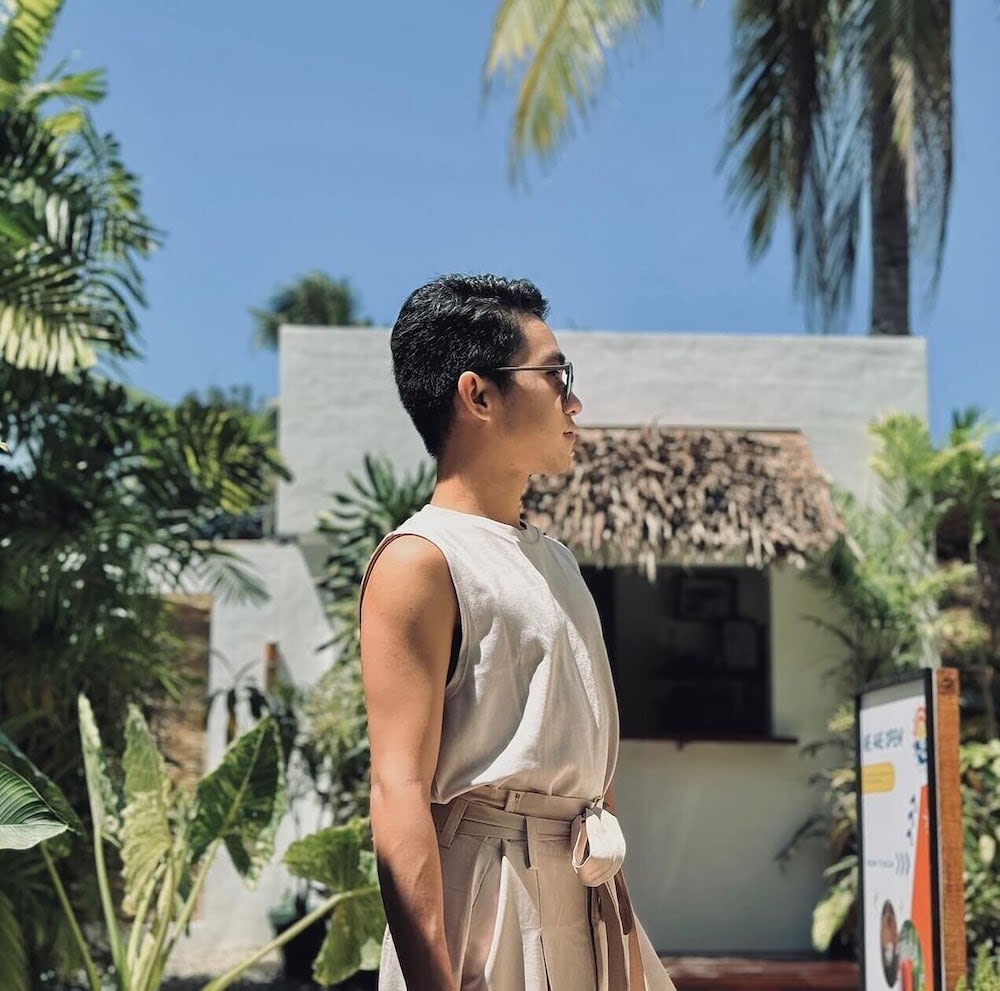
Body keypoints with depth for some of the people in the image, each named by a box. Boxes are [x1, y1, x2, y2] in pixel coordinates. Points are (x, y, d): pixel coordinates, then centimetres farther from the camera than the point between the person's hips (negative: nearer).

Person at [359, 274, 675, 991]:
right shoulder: (421, 561, -11)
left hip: (591, 899, 8)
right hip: (491, 894, -8)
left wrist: (619, 911, 16)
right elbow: (399, 795, -18)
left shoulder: (555, 561, 16)